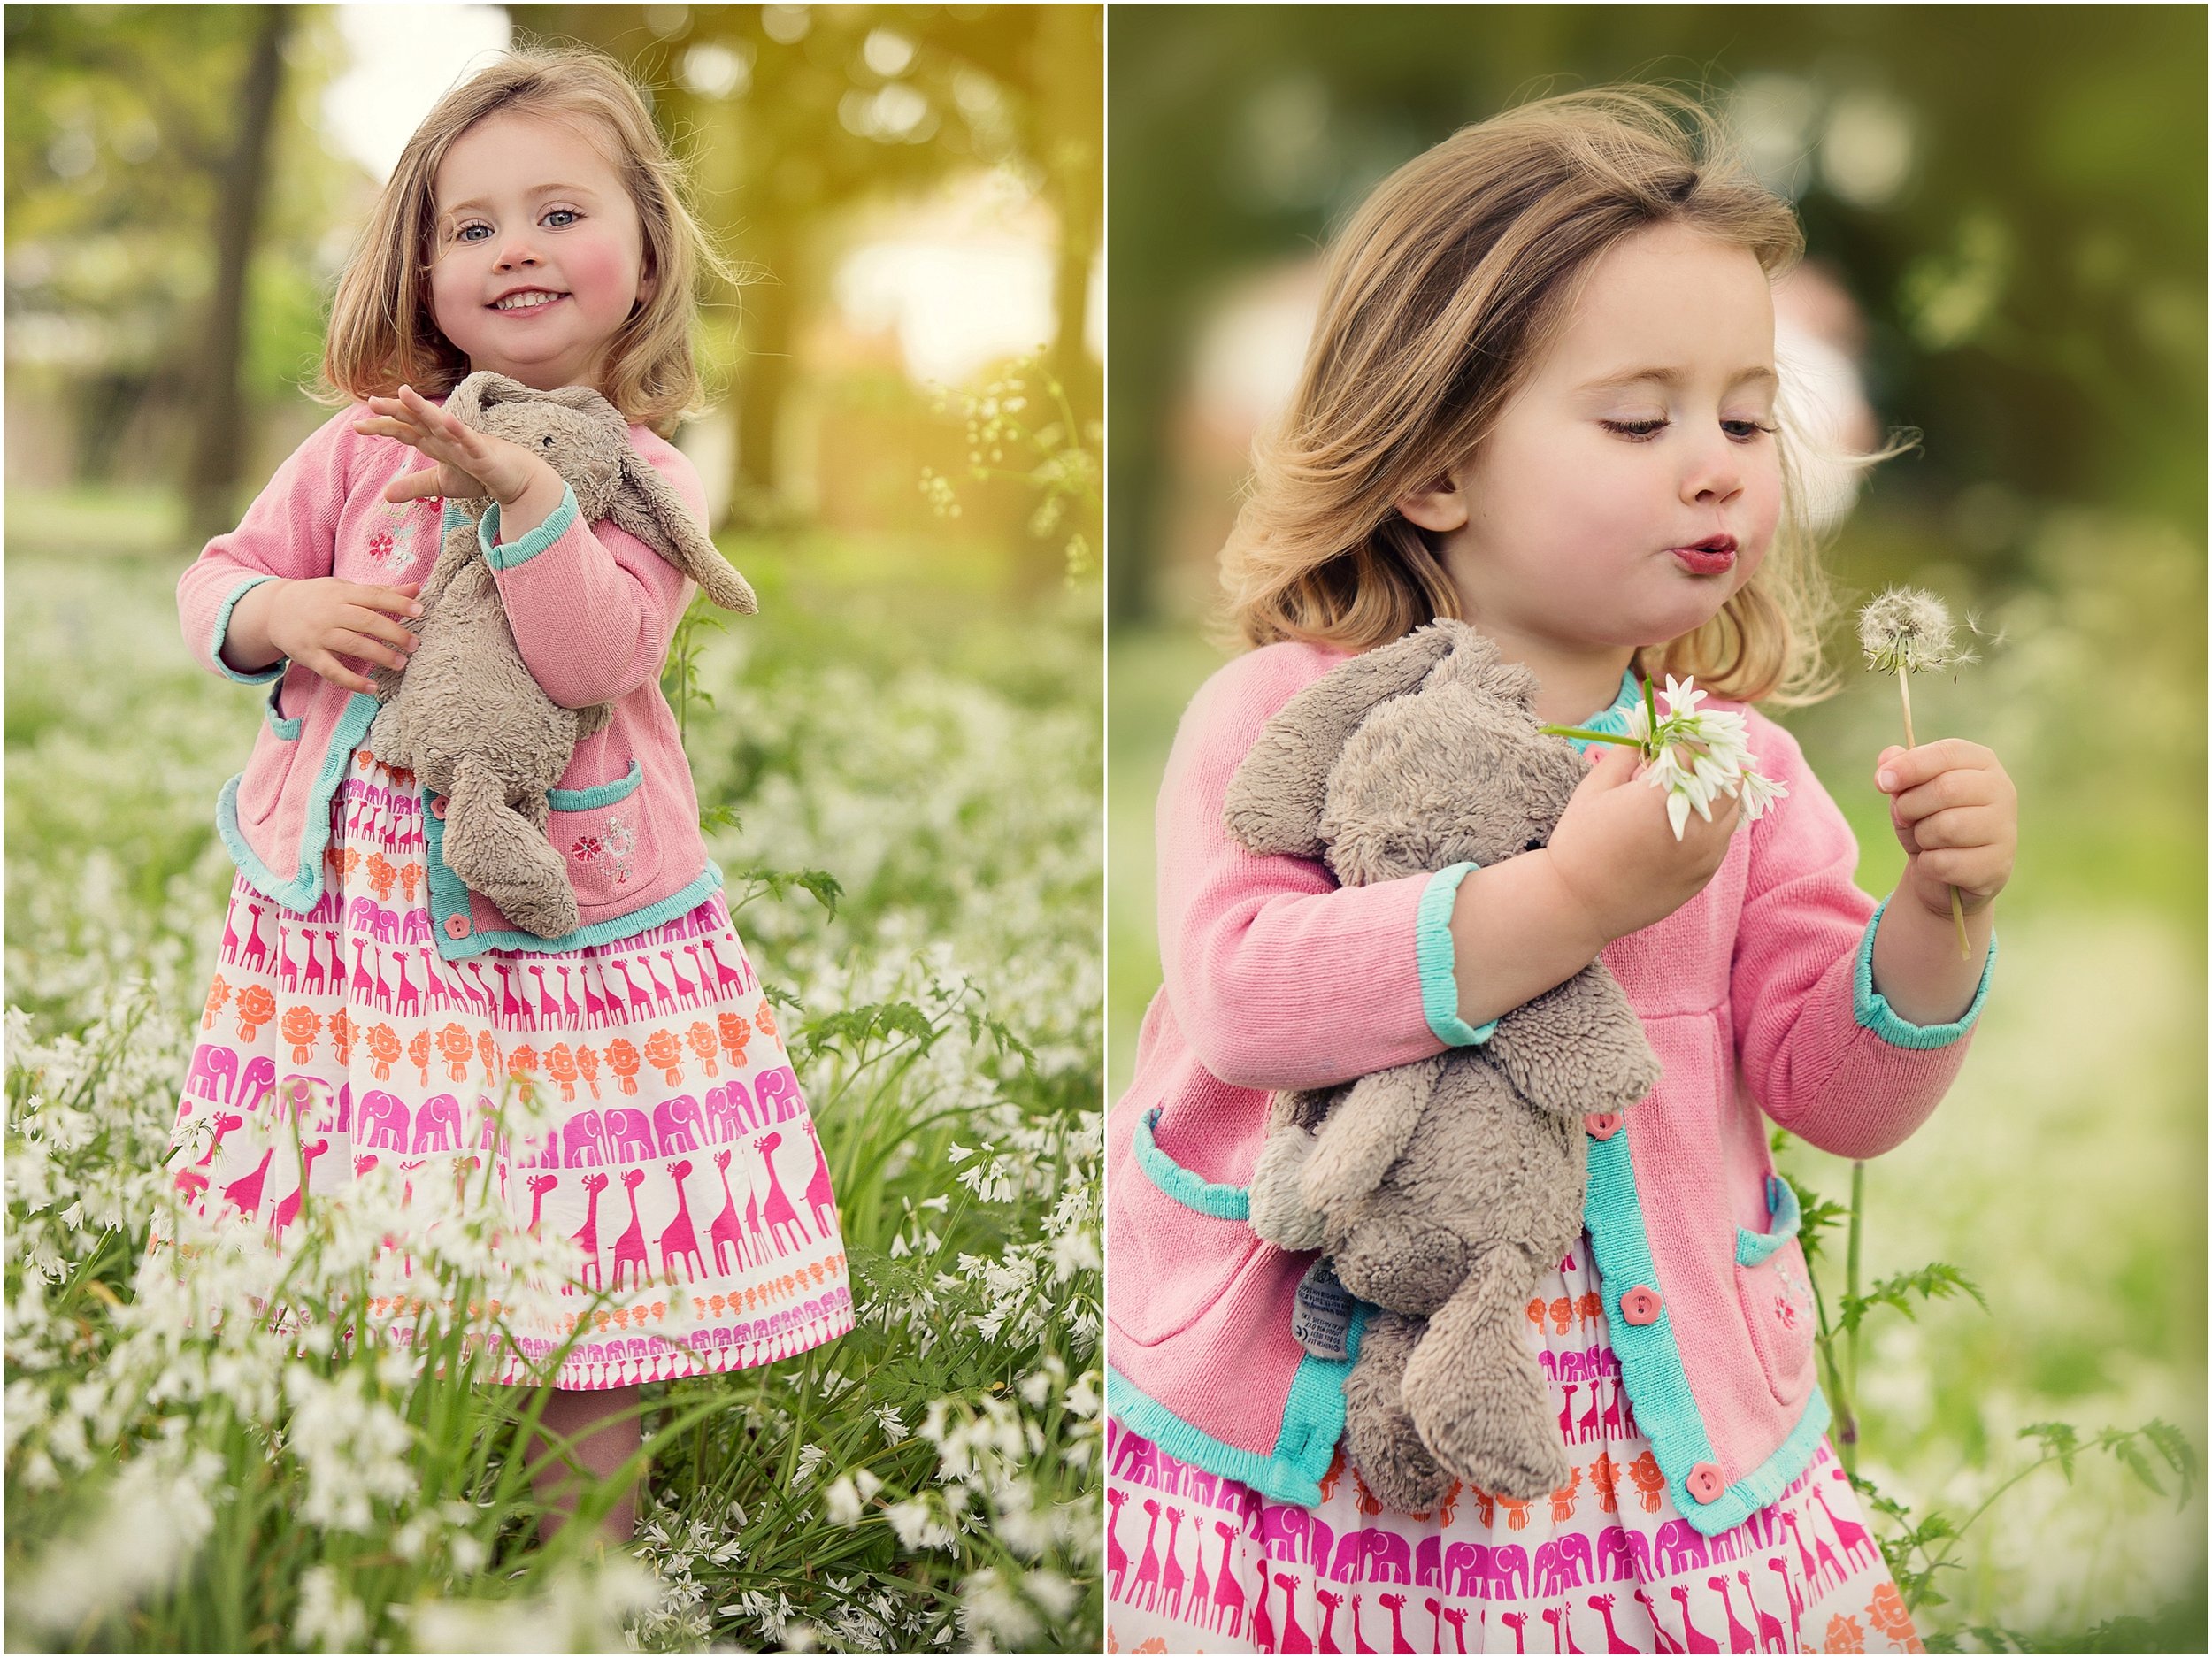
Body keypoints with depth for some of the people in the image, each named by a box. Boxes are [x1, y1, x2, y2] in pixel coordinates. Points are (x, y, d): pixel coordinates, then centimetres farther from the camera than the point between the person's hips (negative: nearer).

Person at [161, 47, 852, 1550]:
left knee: (583, 1255, 0)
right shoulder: (368, 443, 5)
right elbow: (220, 576, 12)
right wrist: (282, 613, -10)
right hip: (354, 899, 3)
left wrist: (525, 496, -29)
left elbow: (602, 655, -19)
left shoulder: (645, 476, -4)